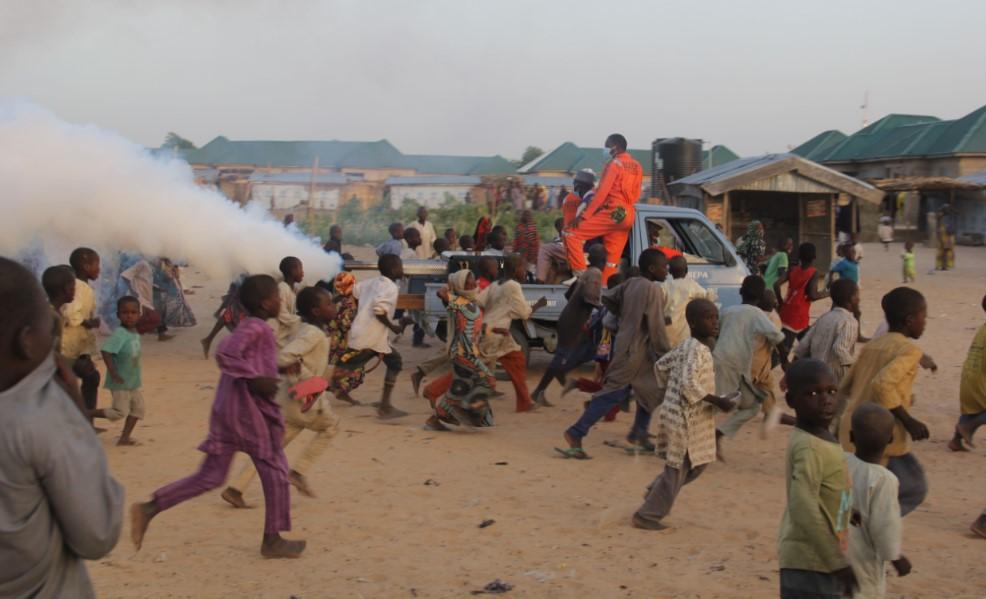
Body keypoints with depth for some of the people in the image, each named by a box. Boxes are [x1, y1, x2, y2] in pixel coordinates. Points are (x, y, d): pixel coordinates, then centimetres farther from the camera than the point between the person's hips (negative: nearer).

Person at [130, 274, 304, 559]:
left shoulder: (249, 327, 16)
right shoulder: (257, 328, -13)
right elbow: (225, 354, -26)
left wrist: (270, 372, 22)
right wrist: (255, 379, -23)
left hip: (227, 409, 9)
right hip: (250, 409, -9)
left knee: (211, 476, 10)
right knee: (274, 470, 5)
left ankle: (149, 508, 2)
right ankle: (272, 540, 13)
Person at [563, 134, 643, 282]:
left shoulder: (614, 164, -8)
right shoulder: (636, 166, 16)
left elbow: (602, 192, -15)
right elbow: (636, 195, 17)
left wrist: (584, 215, -16)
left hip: (611, 213, -9)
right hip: (628, 215, 9)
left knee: (571, 233, -7)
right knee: (613, 258, 8)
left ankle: (580, 274, -12)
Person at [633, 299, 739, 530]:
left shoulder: (686, 346, 10)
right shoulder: (697, 349, -20)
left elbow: (661, 365, 20)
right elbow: (689, 385, -29)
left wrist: (669, 390, 25)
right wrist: (718, 402, -24)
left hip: (687, 417, 10)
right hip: (685, 417, -10)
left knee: (696, 463, 19)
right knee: (678, 469, 0)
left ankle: (656, 492, 27)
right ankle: (647, 515, 10)